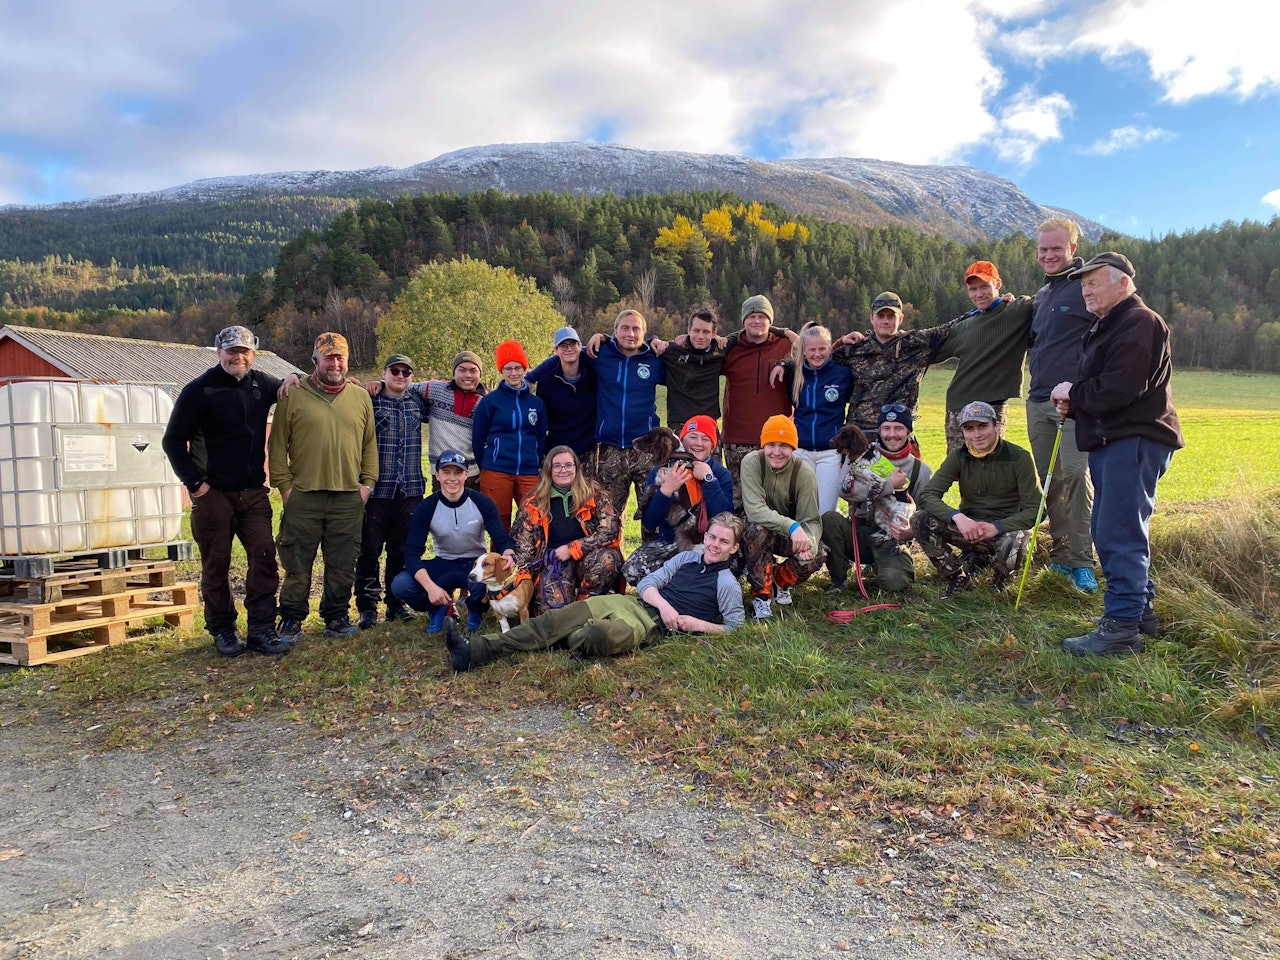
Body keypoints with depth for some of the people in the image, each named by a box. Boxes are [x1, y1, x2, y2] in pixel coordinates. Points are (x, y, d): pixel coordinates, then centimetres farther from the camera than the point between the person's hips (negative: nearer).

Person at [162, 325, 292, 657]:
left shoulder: (261, 383, 7)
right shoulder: (199, 389, -6)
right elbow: (173, 440, -4)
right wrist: (194, 482, -10)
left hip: (254, 493, 4)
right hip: (214, 494, -4)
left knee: (264, 558, -2)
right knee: (216, 565, 5)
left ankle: (261, 630, 4)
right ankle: (222, 631, 18)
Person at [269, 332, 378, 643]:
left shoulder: (361, 397, 10)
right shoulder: (293, 396, 2)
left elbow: (370, 444, 13)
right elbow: (277, 446, 3)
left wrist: (368, 482, 5)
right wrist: (284, 485, -3)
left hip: (349, 498, 2)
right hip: (303, 497, -2)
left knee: (342, 566, 9)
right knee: (298, 566, 4)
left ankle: (336, 617, 23)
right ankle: (291, 620, 18)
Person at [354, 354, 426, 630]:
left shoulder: (416, 405, 14)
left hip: (410, 490, 4)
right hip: (377, 490, -3)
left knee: (402, 550, 9)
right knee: (369, 550, 1)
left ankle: (396, 604, 19)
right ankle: (367, 607, 10)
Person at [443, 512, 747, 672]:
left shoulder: (727, 584, 3)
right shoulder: (688, 557, 18)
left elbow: (733, 626, 1)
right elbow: (647, 583, 12)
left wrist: (693, 623, -10)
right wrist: (663, 603, -9)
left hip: (654, 625, -6)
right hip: (632, 602, 6)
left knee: (603, 634, -40)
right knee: (554, 620, -13)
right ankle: (474, 651, -20)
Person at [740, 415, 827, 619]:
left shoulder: (804, 472, -18)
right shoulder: (752, 462, -23)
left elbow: (811, 519, -19)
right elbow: (754, 510, -33)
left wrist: (809, 541, -43)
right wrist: (791, 526, -47)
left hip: (791, 535, 2)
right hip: (754, 532, -2)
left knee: (816, 554, -27)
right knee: (758, 530, -37)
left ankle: (781, 581, 8)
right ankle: (760, 593, -16)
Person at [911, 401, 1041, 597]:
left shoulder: (1019, 458, -10)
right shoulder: (958, 458, -4)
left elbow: (1034, 510, -13)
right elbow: (925, 495, -14)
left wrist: (996, 527, -29)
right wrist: (958, 517, -33)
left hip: (1007, 528, -2)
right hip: (968, 527, 3)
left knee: (1013, 545, -38)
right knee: (920, 520, -22)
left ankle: (999, 583, 1)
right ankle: (958, 578, -2)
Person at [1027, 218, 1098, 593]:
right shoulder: (1041, 295, 20)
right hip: (1038, 401, 8)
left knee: (1076, 474, -12)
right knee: (1048, 479, 9)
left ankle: (1081, 561, -6)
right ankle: (1060, 553, 19)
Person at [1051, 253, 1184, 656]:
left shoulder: (1139, 323, -11)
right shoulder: (1106, 326, 23)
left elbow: (1118, 390, -22)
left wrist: (1072, 392, -7)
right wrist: (1073, 404, 3)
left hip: (1134, 441, -11)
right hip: (1110, 441, 11)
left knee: (1119, 535, -12)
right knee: (1110, 532, 15)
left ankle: (1122, 627, -9)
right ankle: (1140, 609, 26)